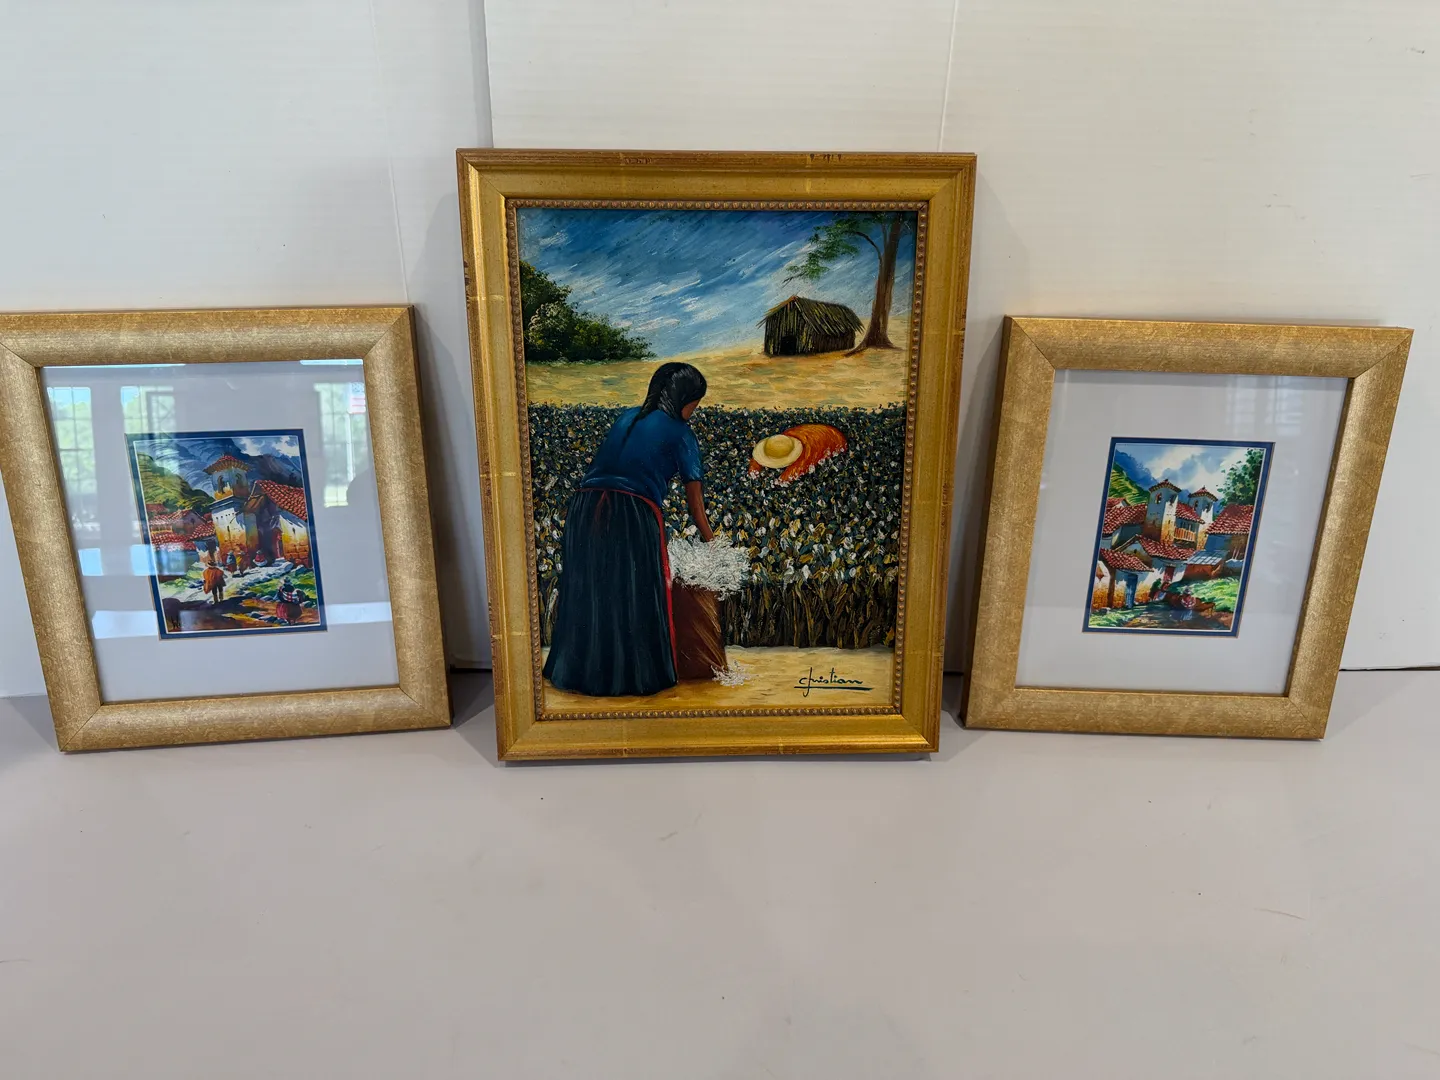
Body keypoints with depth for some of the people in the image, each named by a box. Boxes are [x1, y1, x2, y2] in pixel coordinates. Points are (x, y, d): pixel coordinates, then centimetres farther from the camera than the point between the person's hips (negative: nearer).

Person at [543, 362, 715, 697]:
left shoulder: (627, 417, 22)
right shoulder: (678, 432, 6)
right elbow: (694, 496, 8)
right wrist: (709, 540, 18)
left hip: (585, 508, 6)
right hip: (632, 515, -6)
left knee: (586, 596, 15)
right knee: (637, 598, 8)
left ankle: (581, 675, 26)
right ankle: (641, 676, 17)